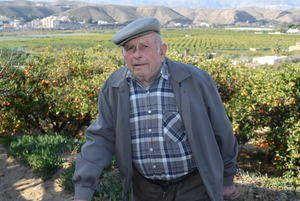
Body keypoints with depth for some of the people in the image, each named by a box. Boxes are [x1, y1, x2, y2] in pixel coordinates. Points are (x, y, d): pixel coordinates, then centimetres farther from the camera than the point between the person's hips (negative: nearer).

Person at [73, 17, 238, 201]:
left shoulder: (196, 80, -14)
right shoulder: (113, 88, -6)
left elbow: (221, 131, -3)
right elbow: (102, 138, -5)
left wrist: (227, 178, 7)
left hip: (193, 185, -3)